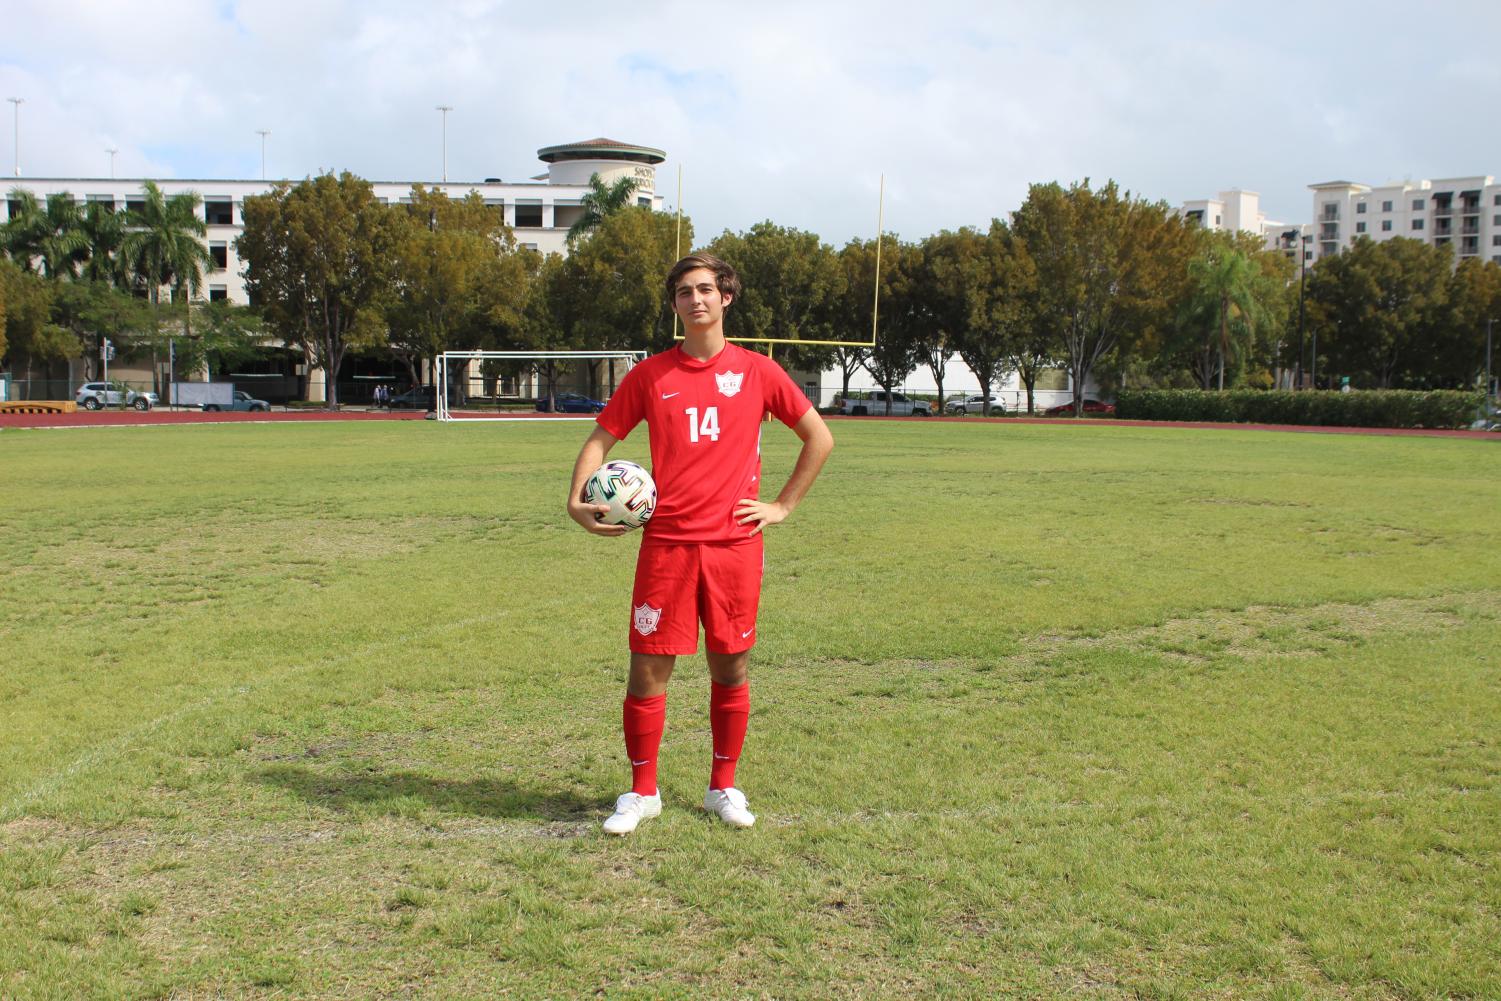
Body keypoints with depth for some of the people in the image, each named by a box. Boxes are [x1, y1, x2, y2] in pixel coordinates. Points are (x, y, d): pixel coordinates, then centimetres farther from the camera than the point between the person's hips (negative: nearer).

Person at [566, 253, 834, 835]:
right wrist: (577, 501, -6)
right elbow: (602, 438, 10)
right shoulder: (650, 375, 6)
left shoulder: (756, 371, 4)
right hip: (666, 544, 0)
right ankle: (642, 792, 17)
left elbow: (819, 437, 11)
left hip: (735, 545, 0)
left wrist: (782, 506, 6)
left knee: (730, 670, 8)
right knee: (648, 671, 1)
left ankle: (723, 787, 25)